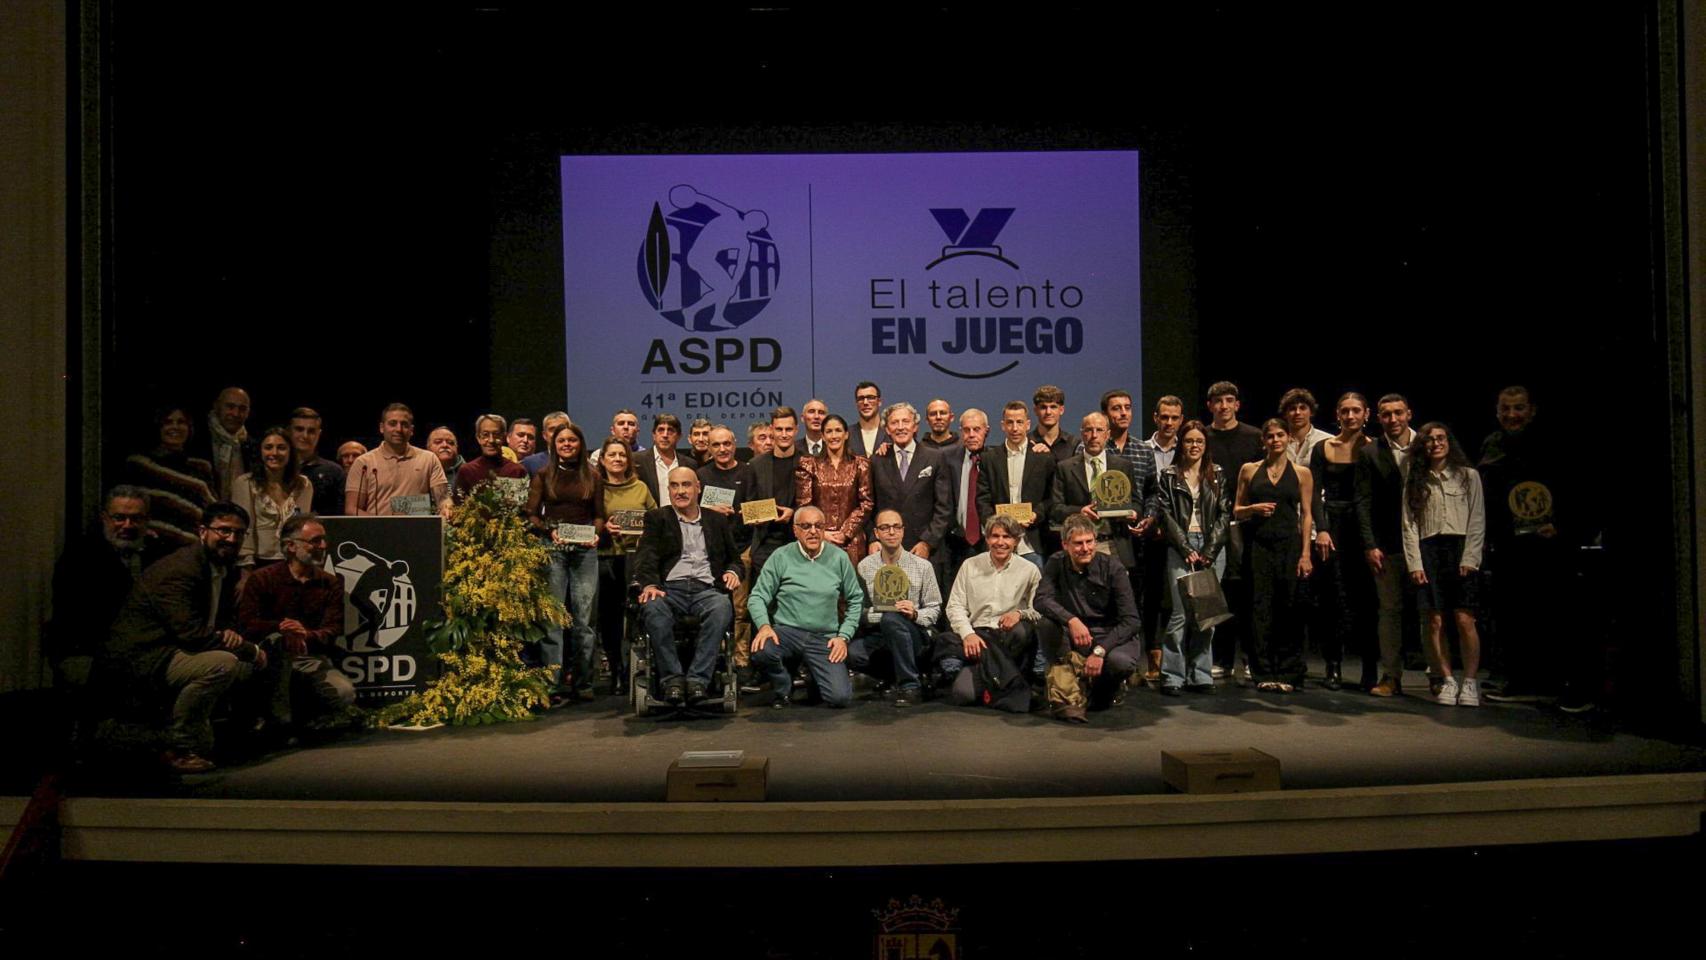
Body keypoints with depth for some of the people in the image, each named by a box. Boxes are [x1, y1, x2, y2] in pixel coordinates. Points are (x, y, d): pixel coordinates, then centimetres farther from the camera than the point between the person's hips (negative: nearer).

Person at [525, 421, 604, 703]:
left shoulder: (592, 478, 14)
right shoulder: (543, 476, 9)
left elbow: (599, 514, 14)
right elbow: (531, 514, 4)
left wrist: (595, 533, -6)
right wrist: (550, 532, -13)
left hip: (585, 551, 2)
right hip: (553, 550, -1)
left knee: (583, 618, 1)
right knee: (553, 617, -6)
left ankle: (581, 682, 8)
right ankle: (554, 684, -3)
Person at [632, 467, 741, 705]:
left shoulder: (718, 521, 24)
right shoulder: (657, 518, 18)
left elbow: (734, 558, 25)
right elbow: (646, 557, 4)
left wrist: (733, 572, -1)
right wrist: (649, 584, -17)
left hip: (706, 588, 1)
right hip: (670, 588, -1)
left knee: (722, 607, -35)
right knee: (653, 608, -36)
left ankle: (698, 679, -33)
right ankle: (672, 679, -28)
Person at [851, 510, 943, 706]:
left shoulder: (922, 566, 3)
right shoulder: (865, 566, 3)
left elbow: (934, 609, 2)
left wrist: (915, 614, -18)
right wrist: (882, 613, -21)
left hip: (914, 635, -1)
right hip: (877, 634, 1)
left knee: (892, 619, -36)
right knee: (852, 652, -32)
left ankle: (910, 685, -21)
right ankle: (893, 677, -2)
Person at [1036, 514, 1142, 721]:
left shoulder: (1112, 568, -11)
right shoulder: (1057, 564, -4)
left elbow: (1130, 620, -15)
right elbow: (1041, 600, -20)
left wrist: (1100, 650, -27)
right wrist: (1072, 620, -38)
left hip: (1110, 637, -1)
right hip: (1073, 641, 2)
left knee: (1120, 661, -34)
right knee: (1046, 624, -27)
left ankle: (1100, 692, 3)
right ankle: (1065, 696, -22)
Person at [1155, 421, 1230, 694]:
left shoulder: (1218, 475, 12)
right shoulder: (1170, 476, 7)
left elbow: (1225, 515, 6)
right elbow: (1166, 516, 1)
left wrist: (1209, 551, -4)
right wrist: (1187, 549, -7)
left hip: (1212, 548, 2)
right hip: (1180, 547, -2)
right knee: (1181, 612, -9)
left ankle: (1200, 674, 8)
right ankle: (1172, 675, -3)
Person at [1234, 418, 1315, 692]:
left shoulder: (1301, 473, 8)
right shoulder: (1249, 470, 9)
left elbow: (1306, 515, 4)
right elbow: (1237, 511, 11)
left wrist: (1305, 554, -4)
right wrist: (1254, 509, -10)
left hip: (1289, 545, 0)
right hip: (1258, 544, 0)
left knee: (1288, 608, 0)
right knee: (1260, 607, -1)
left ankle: (1287, 673, 8)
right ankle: (1263, 673, 5)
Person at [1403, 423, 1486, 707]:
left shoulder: (1468, 475, 8)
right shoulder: (1415, 481, 12)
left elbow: (1478, 520, 4)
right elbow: (1409, 524, 7)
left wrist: (1469, 558, -7)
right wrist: (1414, 563, -2)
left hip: (1461, 548, -2)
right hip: (1428, 551, 2)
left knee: (1465, 621, -8)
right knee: (1435, 622, -2)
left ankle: (1470, 682, 1)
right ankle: (1448, 681, 6)